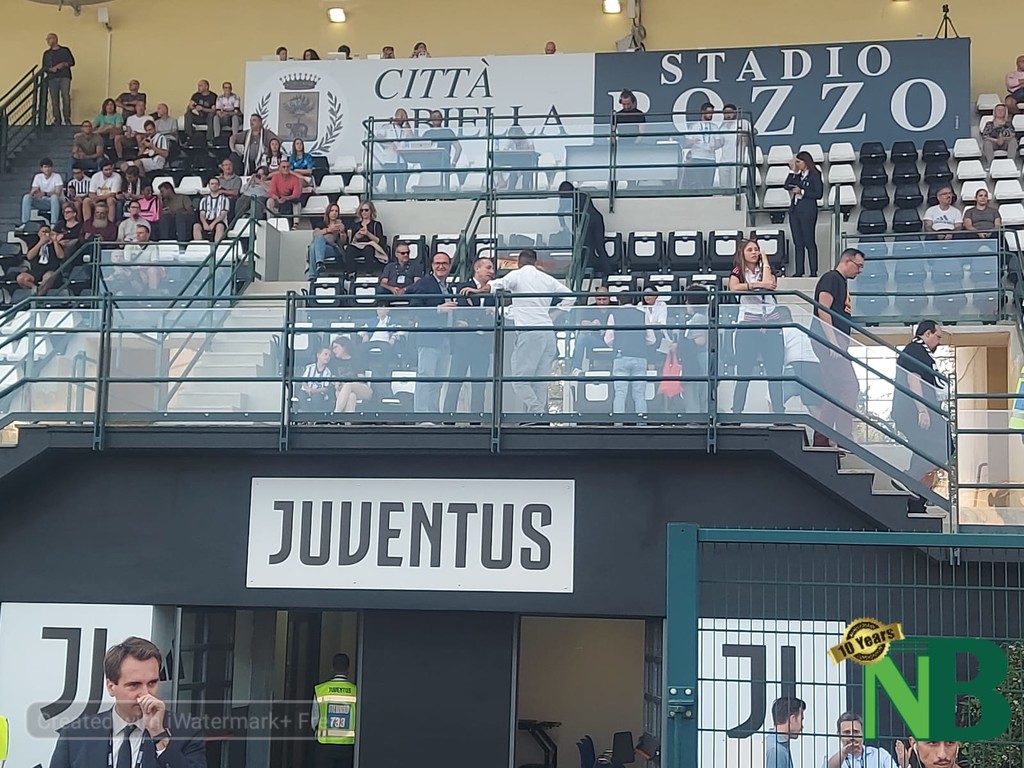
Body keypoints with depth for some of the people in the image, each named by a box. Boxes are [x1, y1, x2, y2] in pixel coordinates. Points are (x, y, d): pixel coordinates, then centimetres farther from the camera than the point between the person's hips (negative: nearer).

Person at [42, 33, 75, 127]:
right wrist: (51, 69, -8)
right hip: (52, 78, 3)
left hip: (64, 77, -3)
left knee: (65, 97, -15)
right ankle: (57, 120, -1)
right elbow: (44, 67, 13)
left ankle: (67, 119, -15)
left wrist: (64, 64, -11)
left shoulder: (65, 50, 12)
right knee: (54, 99, -3)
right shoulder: (46, 53, 18)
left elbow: (72, 62, 7)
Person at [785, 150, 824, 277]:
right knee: (798, 242, 6)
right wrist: (793, 172, 1)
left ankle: (813, 271, -2)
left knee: (809, 242, -5)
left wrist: (802, 192, -13)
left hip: (807, 211, -6)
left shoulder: (814, 176, -4)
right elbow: (787, 186, 4)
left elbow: (818, 194, -10)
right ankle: (798, 271, 9)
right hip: (795, 209, 6)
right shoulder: (797, 176, 14)